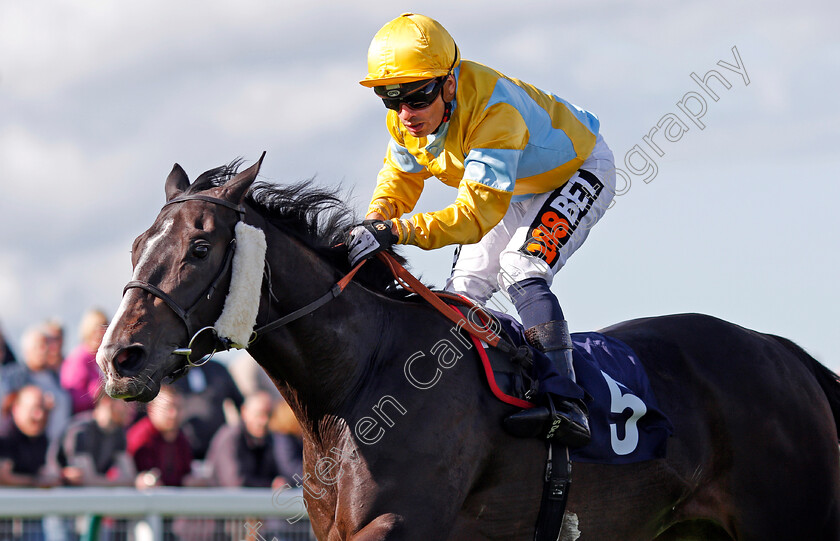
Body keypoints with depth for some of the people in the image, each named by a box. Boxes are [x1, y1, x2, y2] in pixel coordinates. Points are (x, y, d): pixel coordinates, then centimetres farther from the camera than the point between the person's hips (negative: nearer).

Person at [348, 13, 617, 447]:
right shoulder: (406, 118, -18)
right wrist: (375, 220, -21)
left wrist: (397, 231, -55)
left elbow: (479, 212, -47)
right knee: (463, 291, 2)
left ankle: (565, 402, -33)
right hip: (515, 190, 8)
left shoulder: (494, 109, -42)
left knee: (518, 269, -29)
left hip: (579, 171, -8)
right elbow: (400, 176, 1)